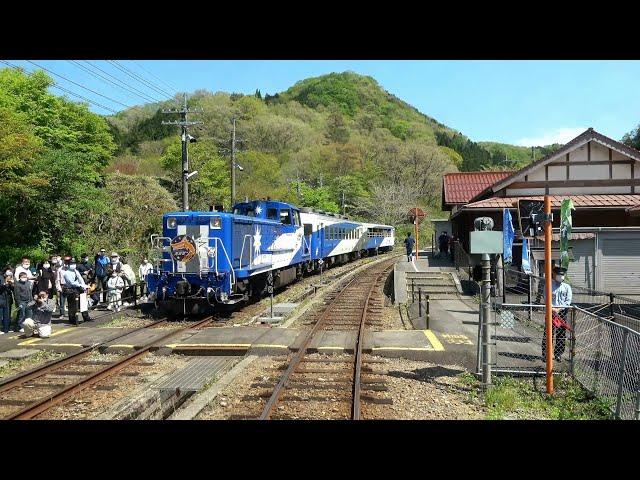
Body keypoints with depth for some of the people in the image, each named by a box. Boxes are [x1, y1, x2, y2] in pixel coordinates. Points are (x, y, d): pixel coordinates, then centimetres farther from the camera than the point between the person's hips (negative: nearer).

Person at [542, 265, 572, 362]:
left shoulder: (567, 287, 11)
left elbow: (568, 301, 3)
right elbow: (546, 299, -2)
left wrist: (559, 309, -10)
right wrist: (553, 308, -16)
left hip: (562, 312, 3)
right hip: (551, 311, -2)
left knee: (561, 334, 3)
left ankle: (558, 354, 13)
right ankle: (545, 354, 0)